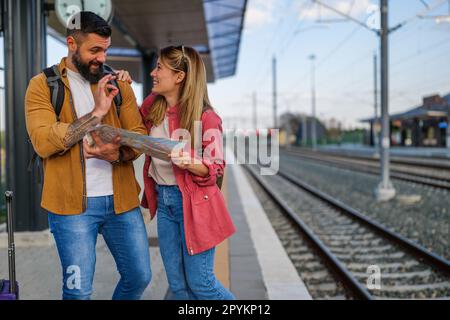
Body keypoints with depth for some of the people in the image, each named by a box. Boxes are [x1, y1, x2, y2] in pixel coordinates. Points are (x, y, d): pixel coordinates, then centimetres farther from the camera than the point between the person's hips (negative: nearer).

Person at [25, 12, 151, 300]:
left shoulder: (118, 84, 9)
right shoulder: (43, 85, -2)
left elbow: (140, 135, 3)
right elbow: (43, 142, -15)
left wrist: (117, 153, -19)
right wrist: (96, 113, -17)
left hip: (121, 199, 4)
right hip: (73, 203, -3)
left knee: (140, 277, 12)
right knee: (78, 290, 3)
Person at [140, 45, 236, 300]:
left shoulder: (205, 118, -15)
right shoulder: (152, 106, 3)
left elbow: (216, 168, -10)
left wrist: (189, 163, -31)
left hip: (193, 203, -6)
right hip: (163, 200, 6)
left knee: (200, 282, 0)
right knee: (178, 285, 11)